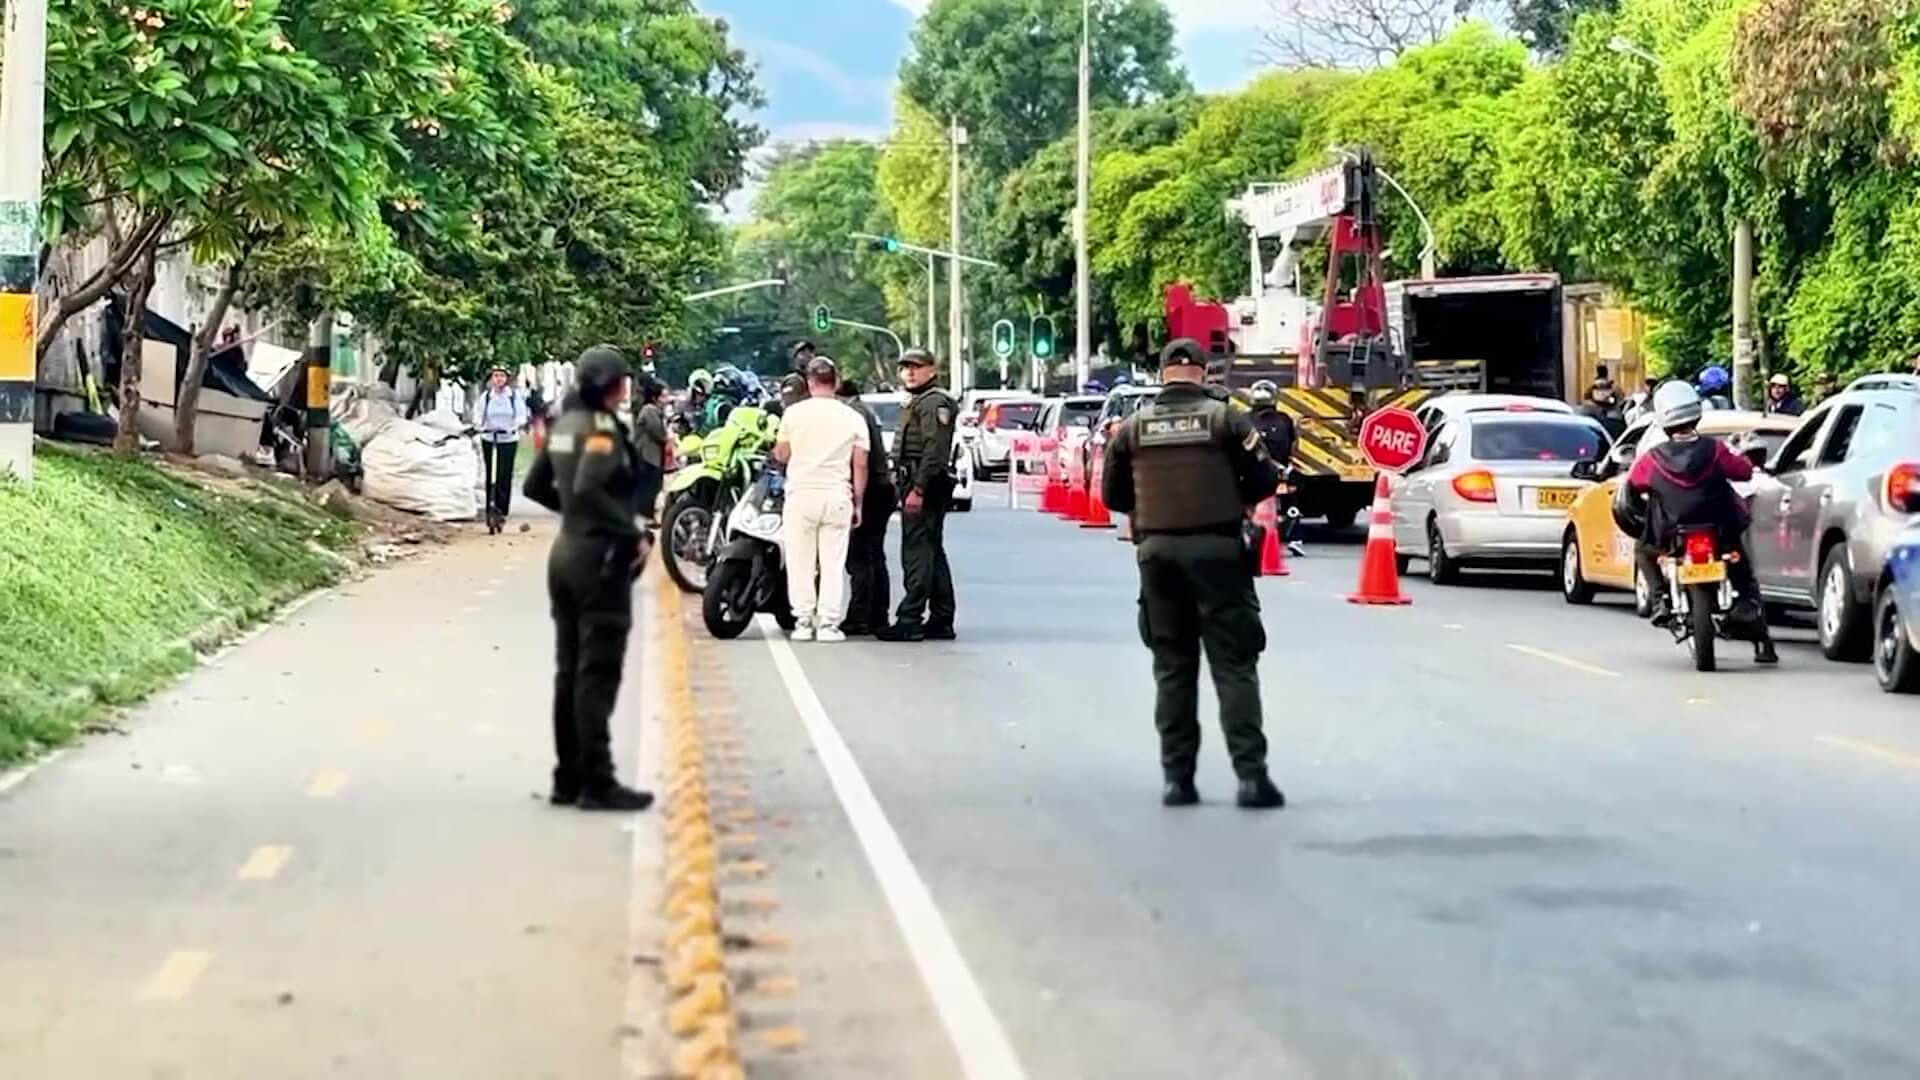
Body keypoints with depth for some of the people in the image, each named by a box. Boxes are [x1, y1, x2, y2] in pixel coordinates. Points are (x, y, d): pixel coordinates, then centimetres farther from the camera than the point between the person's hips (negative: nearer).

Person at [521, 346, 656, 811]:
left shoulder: (566, 423, 10)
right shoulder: (602, 428, -16)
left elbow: (536, 486, 17)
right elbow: (588, 488, -29)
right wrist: (634, 536, -22)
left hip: (566, 554, 9)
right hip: (601, 557, -9)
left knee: (570, 670, 13)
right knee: (598, 673, -5)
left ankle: (568, 779, 18)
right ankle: (597, 783, -2)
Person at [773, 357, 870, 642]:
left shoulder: (795, 413, -1)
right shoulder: (853, 418, 2)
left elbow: (781, 454, 5)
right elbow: (860, 465, 2)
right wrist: (858, 503, 9)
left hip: (801, 493, -1)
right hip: (837, 496, 1)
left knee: (801, 562, 6)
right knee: (833, 563, 4)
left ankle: (803, 622, 5)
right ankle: (829, 624, 0)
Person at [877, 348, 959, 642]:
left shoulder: (935, 403, -11)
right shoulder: (915, 403, 22)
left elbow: (934, 451, -21)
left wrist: (918, 489, -25)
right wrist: (904, 484, 17)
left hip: (925, 486, -11)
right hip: (916, 485, 11)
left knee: (917, 552, -12)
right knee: (932, 552, 13)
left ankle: (910, 620, -14)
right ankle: (941, 620, 18)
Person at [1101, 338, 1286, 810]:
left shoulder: (1134, 426, 4)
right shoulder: (1225, 418, -3)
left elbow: (1113, 495, 9)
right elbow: (1264, 480, -2)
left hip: (1157, 551, 3)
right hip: (1216, 549, -2)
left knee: (1172, 669, 11)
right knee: (1234, 665, -1)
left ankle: (1177, 778, 9)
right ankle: (1251, 774, -8)